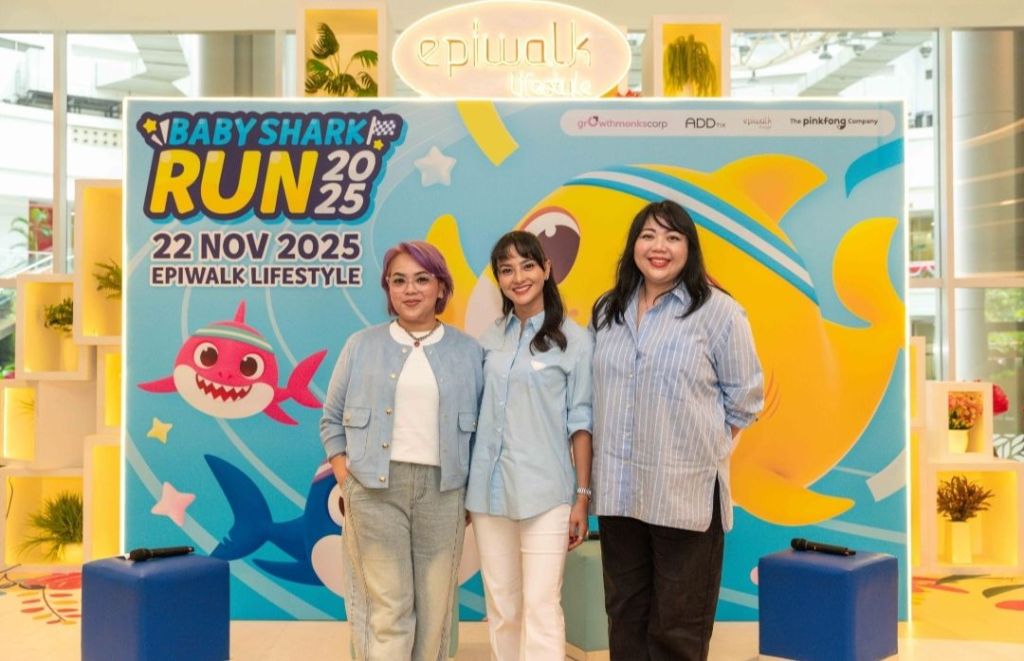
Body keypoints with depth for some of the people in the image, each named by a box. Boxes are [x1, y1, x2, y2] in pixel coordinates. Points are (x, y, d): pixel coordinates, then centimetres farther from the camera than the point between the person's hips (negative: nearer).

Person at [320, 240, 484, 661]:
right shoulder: (362, 346, 7)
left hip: (443, 489, 1)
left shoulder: (468, 351, 8)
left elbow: (482, 427, 9)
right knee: (387, 607, -2)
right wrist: (345, 479, -1)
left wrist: (473, 491, 1)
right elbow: (332, 419, 10)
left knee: (434, 607, 6)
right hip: (374, 488, -1)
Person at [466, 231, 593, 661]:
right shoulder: (490, 340, 9)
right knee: (500, 606, 11)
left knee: (540, 605, -6)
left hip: (545, 492, -4)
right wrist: (465, 489, 11)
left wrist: (583, 496, -6)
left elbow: (580, 423, -3)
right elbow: (478, 416, 13)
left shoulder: (574, 341, -3)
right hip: (489, 492, 5)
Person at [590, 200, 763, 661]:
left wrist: (706, 442, 0)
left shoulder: (718, 310, -6)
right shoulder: (607, 311, 10)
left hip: (686, 489, -5)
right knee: (624, 617, 16)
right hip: (618, 489, 5)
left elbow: (744, 396, -1)